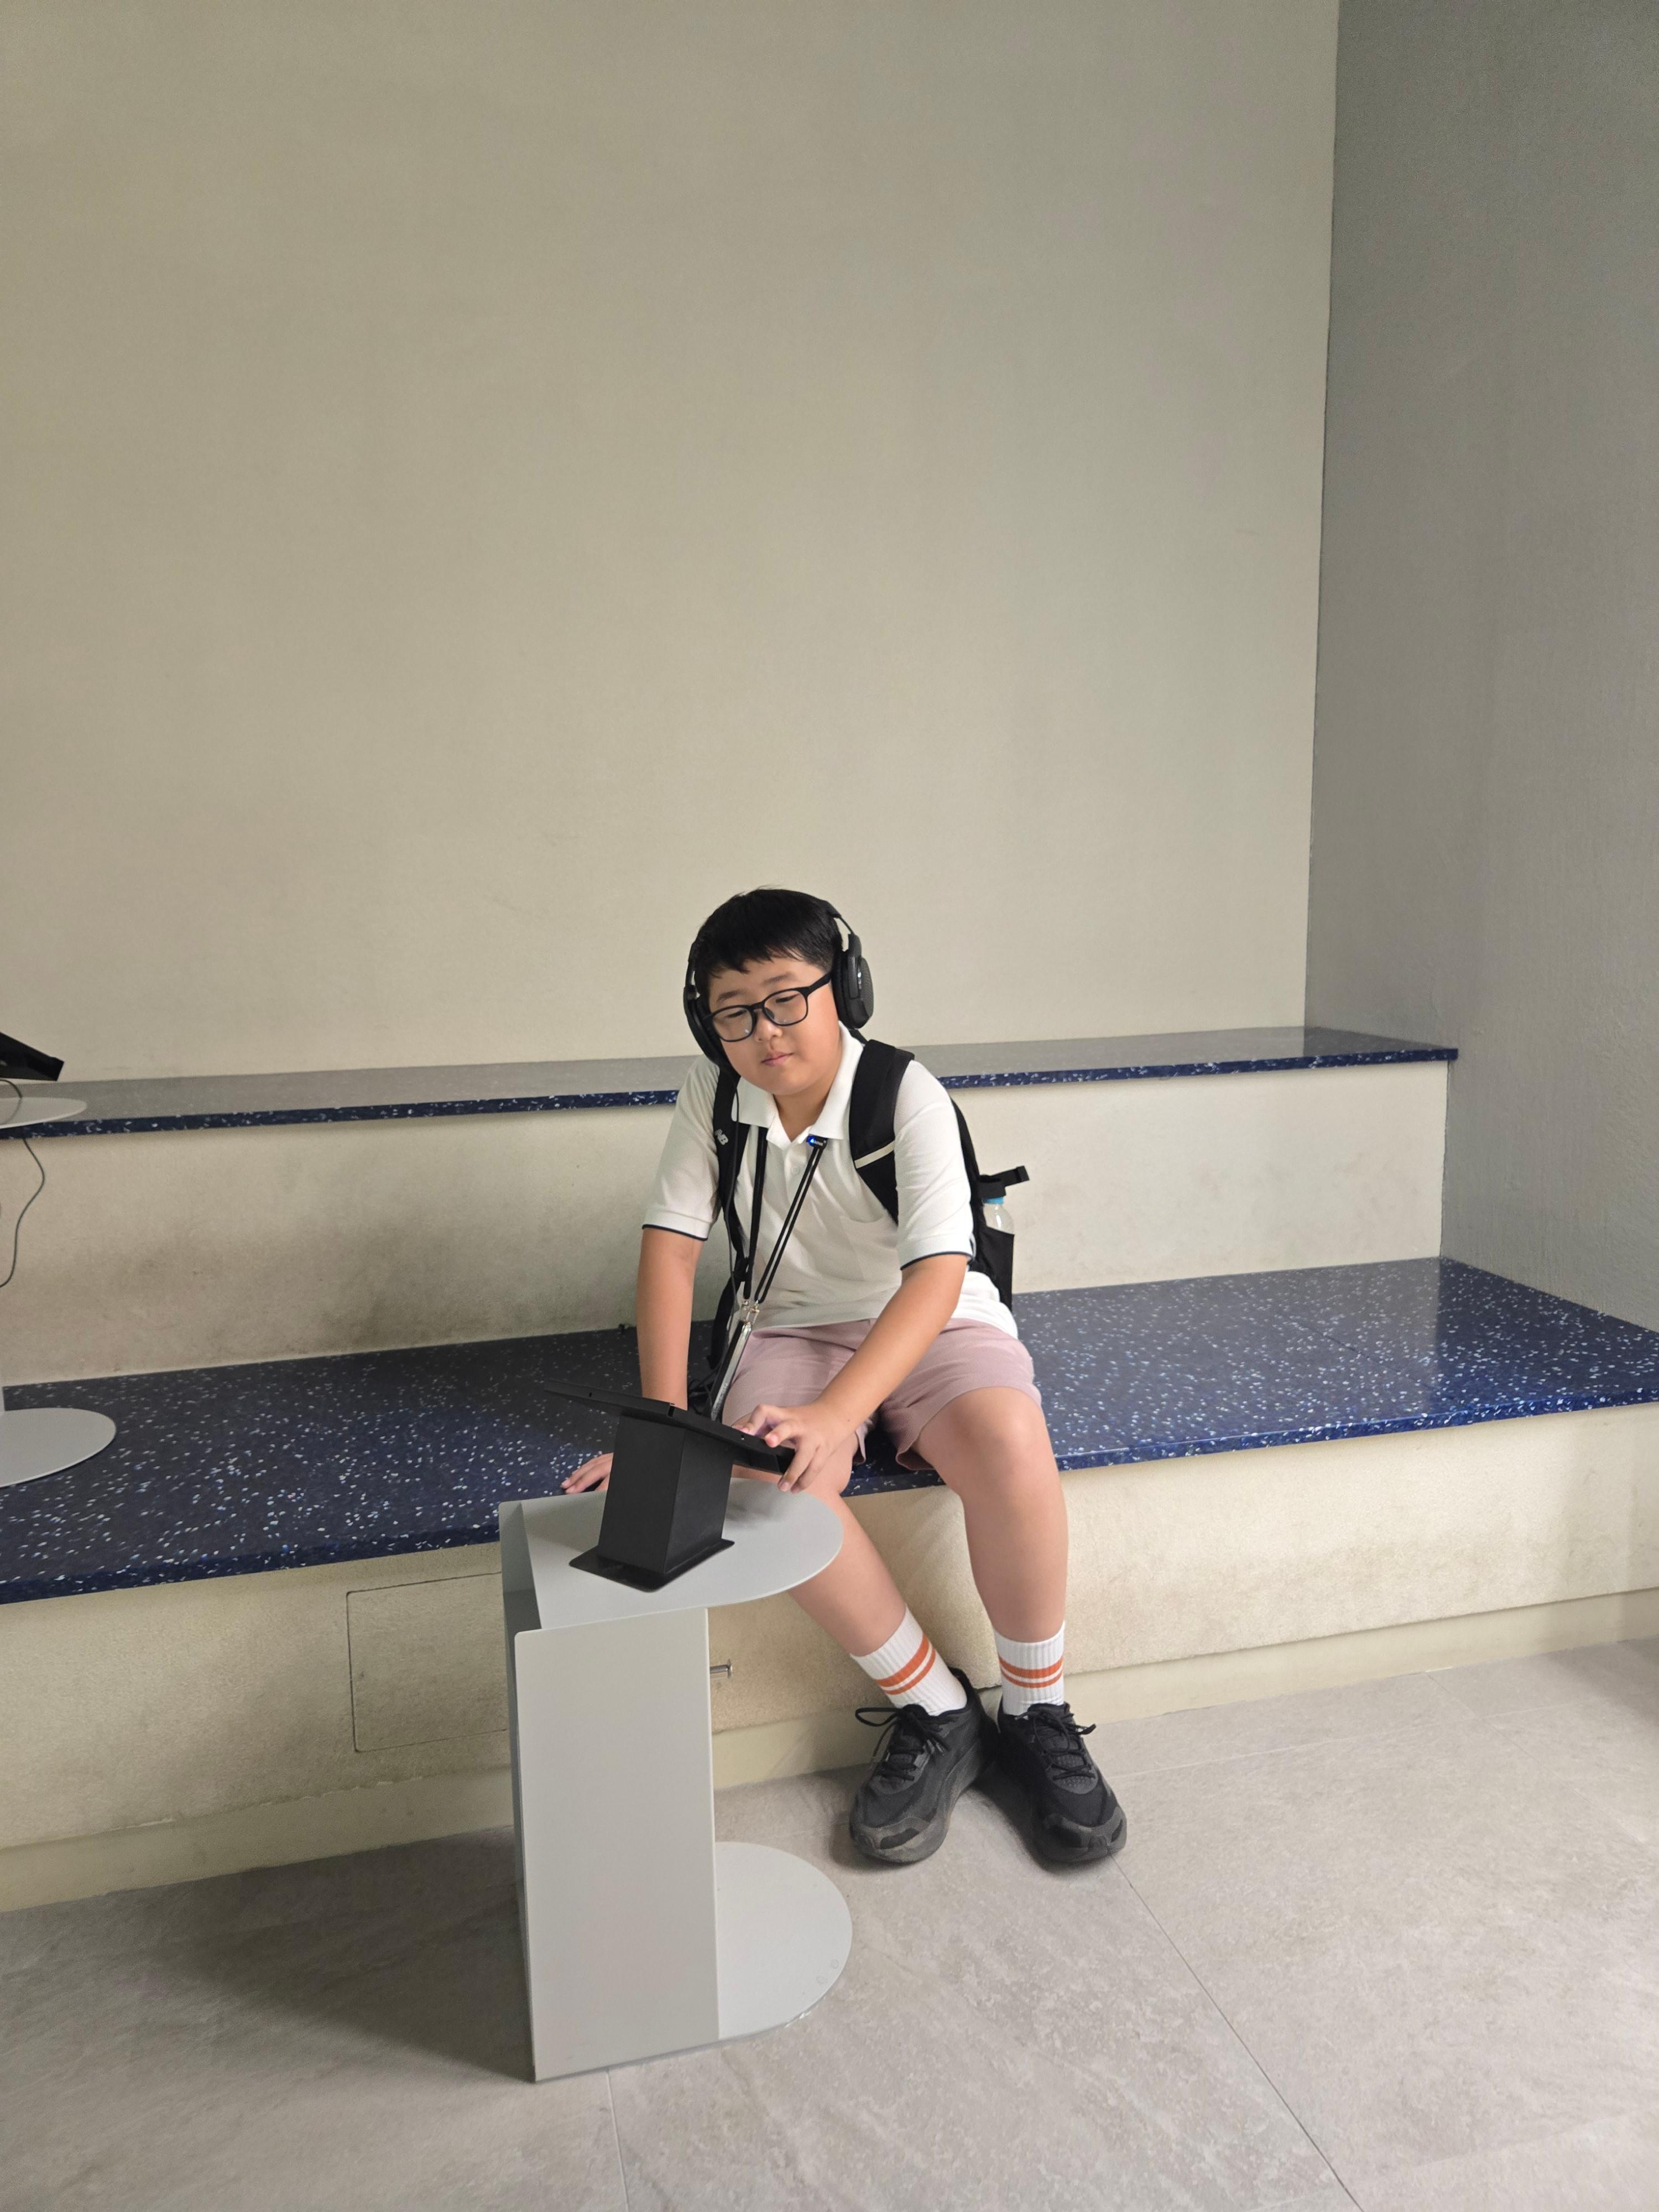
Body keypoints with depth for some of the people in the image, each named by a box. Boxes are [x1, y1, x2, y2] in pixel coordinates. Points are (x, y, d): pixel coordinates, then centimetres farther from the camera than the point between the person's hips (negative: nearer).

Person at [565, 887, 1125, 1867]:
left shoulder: (908, 1096, -18)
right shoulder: (713, 1094, -6)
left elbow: (938, 1272, -28)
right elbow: (671, 1243, -9)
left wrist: (835, 1411, -42)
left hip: (931, 1325, -2)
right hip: (797, 1331, 3)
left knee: (1009, 1445, -35)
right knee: (768, 1477, -31)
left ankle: (1037, 1713, -9)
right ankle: (938, 1712, -9)